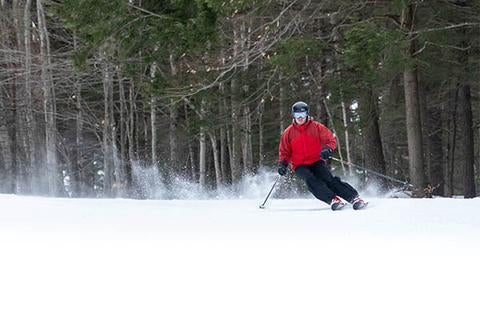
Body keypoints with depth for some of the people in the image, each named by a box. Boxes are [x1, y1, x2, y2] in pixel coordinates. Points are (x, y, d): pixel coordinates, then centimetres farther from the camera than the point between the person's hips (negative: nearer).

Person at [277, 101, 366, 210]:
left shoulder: (316, 127, 2)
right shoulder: (288, 133, 6)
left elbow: (331, 139, 0)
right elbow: (284, 152, 15)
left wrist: (328, 149, -22)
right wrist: (283, 164, -3)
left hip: (316, 161, 0)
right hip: (300, 165, 0)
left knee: (328, 179, -23)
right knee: (311, 180, -30)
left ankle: (354, 198, -28)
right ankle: (333, 200, -41)